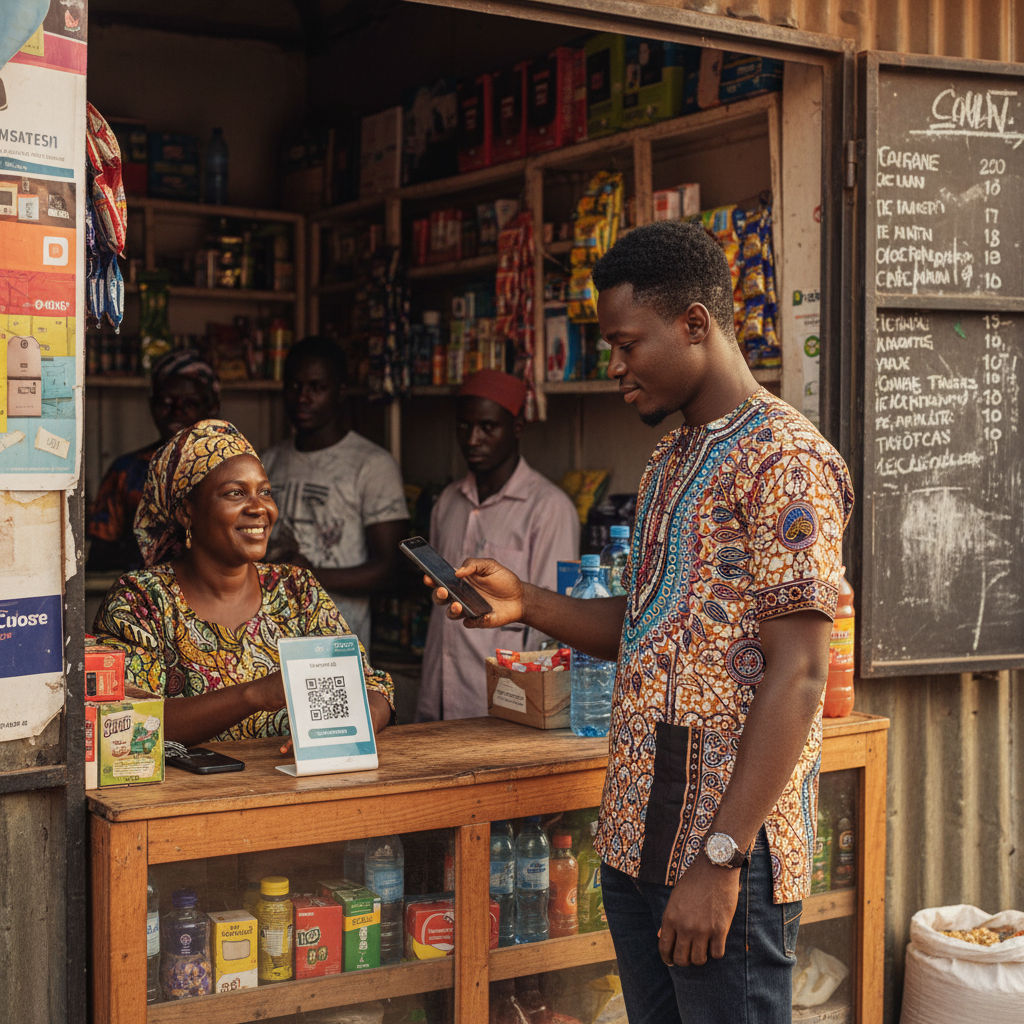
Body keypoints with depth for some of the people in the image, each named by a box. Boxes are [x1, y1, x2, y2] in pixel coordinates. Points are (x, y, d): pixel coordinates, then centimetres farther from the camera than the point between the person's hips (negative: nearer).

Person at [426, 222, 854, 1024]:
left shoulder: (784, 459, -13)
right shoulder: (671, 462, 16)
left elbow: (796, 679, -18)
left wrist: (720, 859, -22)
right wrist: (526, 603, 5)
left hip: (726, 844, -8)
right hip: (636, 837, 8)